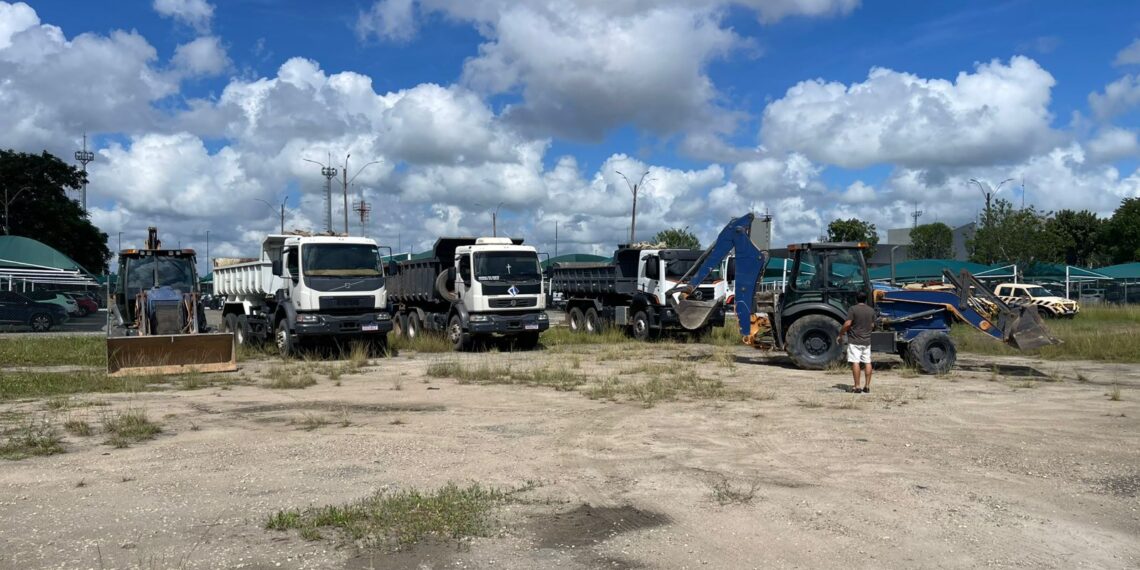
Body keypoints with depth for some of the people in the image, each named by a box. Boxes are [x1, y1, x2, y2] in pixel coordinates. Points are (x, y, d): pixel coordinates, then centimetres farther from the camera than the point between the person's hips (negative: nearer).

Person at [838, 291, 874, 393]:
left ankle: (857, 386, -7)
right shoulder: (871, 310, 6)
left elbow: (847, 324, -16)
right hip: (867, 340, 5)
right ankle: (867, 386, 11)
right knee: (867, 362, 9)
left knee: (855, 362, -5)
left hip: (854, 340, -5)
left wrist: (840, 335, -5)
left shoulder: (853, 309, -11)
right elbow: (872, 325, 14)